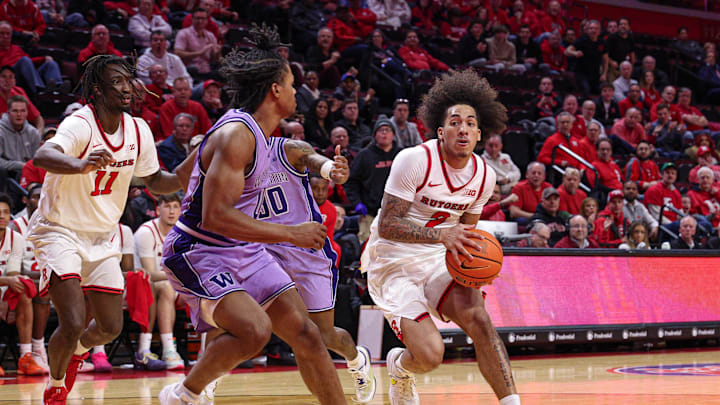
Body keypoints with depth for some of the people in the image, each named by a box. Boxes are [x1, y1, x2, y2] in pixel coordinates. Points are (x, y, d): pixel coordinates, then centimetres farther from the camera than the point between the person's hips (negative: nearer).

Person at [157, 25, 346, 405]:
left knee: (305, 333, 2)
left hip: (241, 249, 10)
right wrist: (291, 234, -26)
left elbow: (182, 174, 18)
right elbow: (214, 217, -30)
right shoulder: (237, 135, -23)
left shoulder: (251, 128, 6)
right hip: (199, 253, -10)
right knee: (254, 330, -29)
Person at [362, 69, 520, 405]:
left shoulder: (484, 175, 1)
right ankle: (399, 367, 20)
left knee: (478, 317, -25)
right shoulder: (415, 160, -18)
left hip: (439, 260, 5)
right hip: (393, 263, -5)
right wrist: (441, 235, -34)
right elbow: (386, 225, -20)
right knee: (430, 355, -19)